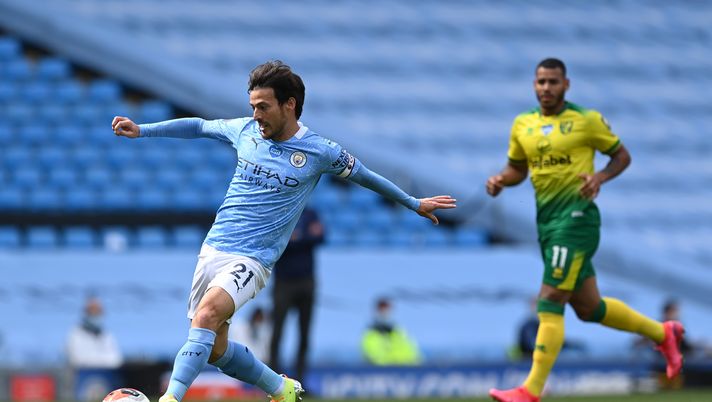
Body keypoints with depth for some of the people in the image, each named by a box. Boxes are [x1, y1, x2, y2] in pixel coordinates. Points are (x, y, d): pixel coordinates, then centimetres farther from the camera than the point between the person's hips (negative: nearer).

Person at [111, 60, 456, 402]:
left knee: (207, 313, -32)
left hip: (252, 259, -5)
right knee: (214, 350, 5)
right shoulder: (246, 131, 6)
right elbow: (198, 127, 22)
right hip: (213, 249, 5)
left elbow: (363, 175, 13)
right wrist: (141, 130, 18)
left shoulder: (319, 152, -4)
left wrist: (415, 204, 24)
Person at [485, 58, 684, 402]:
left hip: (576, 216, -7)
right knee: (588, 308, 15)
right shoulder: (522, 125, 10)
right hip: (546, 221, 7)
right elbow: (518, 169, 22)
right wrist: (500, 180, 0)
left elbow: (622, 155, 4)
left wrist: (600, 177, -15)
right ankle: (662, 333, 35)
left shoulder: (586, 120, -4)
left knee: (550, 302, -14)